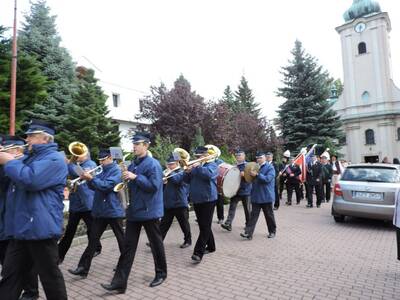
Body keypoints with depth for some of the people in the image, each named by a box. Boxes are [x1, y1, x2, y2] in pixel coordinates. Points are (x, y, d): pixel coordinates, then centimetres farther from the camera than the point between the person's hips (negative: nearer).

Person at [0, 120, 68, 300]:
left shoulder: (54, 159, -13)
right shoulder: (31, 158, 19)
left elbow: (30, 180, -27)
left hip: (40, 228, -9)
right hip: (21, 227, 9)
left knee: (50, 276, 6)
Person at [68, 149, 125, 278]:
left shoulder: (116, 170, -11)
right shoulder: (103, 171, 15)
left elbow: (106, 186, -23)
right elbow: (95, 187, 12)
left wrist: (91, 178, -23)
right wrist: (88, 178, -6)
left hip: (113, 210, -7)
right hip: (99, 210, 7)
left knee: (121, 238, 9)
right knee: (93, 239, 5)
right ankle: (83, 267, 9)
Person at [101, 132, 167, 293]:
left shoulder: (153, 164, -13)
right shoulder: (132, 164, 11)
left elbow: (153, 186, -23)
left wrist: (135, 177, -23)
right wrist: (125, 180, 1)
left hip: (149, 211, -7)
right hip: (133, 211, 7)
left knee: (156, 244, 10)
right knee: (128, 246, 7)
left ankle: (161, 274, 30)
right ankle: (119, 282, 12)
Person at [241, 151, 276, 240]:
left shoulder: (270, 168, -7)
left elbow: (267, 179, -21)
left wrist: (257, 174, -28)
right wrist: (250, 175, -1)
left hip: (266, 197, -5)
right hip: (256, 196, 5)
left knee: (269, 215, 10)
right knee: (253, 215, 2)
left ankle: (272, 232, 28)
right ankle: (248, 233, -1)